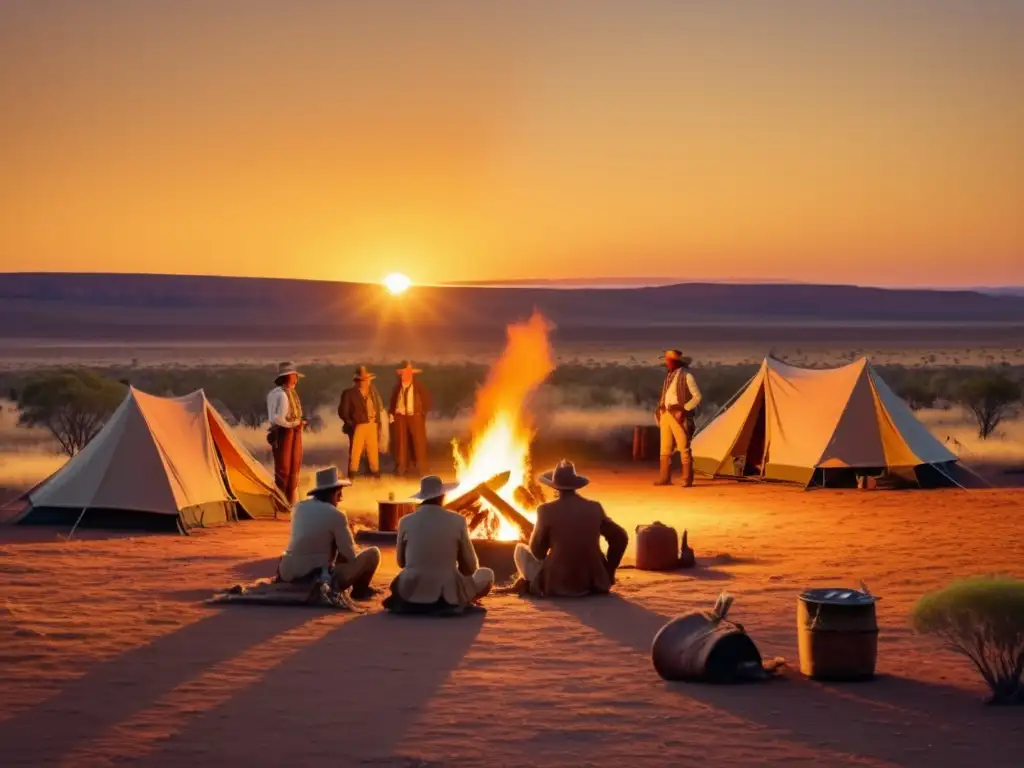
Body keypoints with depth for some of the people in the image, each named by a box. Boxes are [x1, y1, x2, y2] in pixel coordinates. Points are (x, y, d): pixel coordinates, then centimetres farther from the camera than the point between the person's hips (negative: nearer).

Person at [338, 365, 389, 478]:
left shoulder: (373, 391, 10)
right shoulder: (349, 393, -6)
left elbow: (379, 407, 19)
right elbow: (343, 411, -5)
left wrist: (378, 422, 10)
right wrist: (351, 424, -10)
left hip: (372, 425, 5)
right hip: (358, 426, -5)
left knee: (373, 449, 10)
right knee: (355, 450, -3)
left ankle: (375, 471, 20)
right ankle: (352, 473, 4)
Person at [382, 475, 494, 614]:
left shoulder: (406, 522, -4)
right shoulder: (457, 521, -7)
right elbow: (470, 567, 1)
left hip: (411, 595, 3)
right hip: (449, 596, -2)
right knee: (487, 575, 23)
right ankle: (453, 602, 17)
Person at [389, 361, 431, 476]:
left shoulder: (418, 386, -4)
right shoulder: (397, 387, 4)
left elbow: (426, 398, 2)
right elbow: (393, 400, 12)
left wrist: (423, 412, -2)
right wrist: (392, 413, 4)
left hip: (415, 416, -2)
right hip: (400, 416, 2)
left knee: (418, 440, -1)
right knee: (401, 441, 3)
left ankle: (421, 466, 7)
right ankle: (402, 467, 10)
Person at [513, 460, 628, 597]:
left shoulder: (546, 510, -9)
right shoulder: (595, 508, 1)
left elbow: (538, 551, 0)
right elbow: (621, 538, 6)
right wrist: (608, 573, 15)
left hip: (557, 586, -3)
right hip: (594, 583, 3)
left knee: (521, 549, 19)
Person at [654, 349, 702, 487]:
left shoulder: (686, 376, -8)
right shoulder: (669, 376, 15)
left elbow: (697, 396, -9)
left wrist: (684, 409, -16)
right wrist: (660, 410, 11)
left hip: (678, 416, -8)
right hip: (666, 415, 8)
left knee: (684, 448, -5)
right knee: (665, 448, 7)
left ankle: (687, 479, -3)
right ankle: (665, 478, 11)